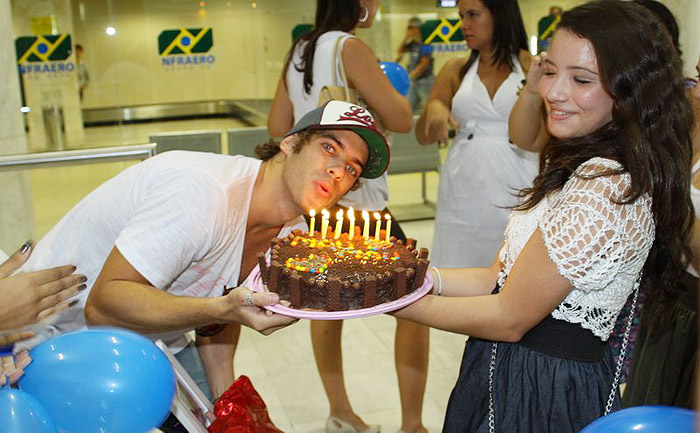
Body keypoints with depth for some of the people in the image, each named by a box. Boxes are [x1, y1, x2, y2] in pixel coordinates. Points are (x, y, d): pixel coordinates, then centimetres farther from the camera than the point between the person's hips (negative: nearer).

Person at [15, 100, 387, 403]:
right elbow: (101, 305, -32)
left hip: (153, 345, 7)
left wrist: (225, 399, -2)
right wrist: (223, 307, -43)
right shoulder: (205, 191, -32)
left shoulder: (291, 232, -5)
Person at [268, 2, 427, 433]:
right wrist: (394, 92, 3)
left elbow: (278, 127, 12)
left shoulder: (299, 51, 8)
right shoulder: (350, 47, -16)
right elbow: (401, 119, -17)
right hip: (355, 199, -8)